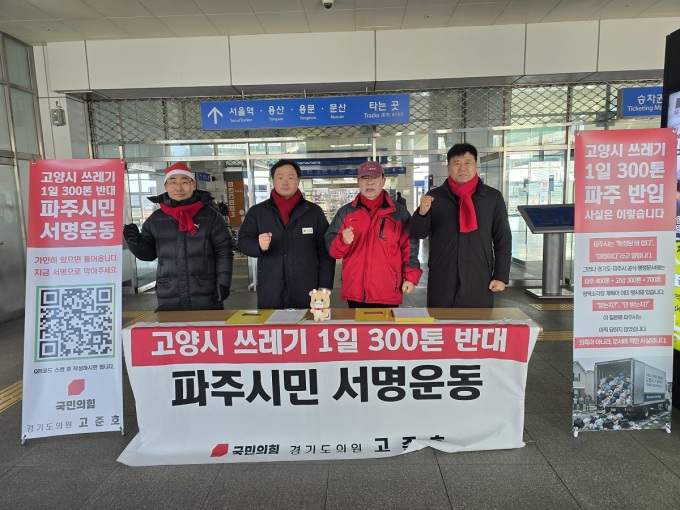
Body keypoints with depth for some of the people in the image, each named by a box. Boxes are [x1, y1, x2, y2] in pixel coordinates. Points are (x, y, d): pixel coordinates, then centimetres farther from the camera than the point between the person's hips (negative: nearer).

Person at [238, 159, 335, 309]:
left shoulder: (314, 211, 7)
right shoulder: (257, 211, 9)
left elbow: (325, 251, 4)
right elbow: (243, 241, 3)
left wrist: (325, 286, -3)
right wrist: (259, 246, -19)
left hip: (307, 292, 0)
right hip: (270, 293, 1)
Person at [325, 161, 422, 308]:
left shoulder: (399, 212, 5)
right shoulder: (345, 212, 8)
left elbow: (409, 247, 6)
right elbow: (331, 248, 5)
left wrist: (410, 277, -3)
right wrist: (343, 241, -16)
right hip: (355, 292, 1)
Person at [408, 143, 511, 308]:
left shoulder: (493, 197, 3)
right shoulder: (435, 196, 3)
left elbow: (503, 239, 6)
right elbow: (417, 233, 0)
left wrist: (501, 276, 1)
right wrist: (422, 212, -20)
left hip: (479, 280, 1)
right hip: (441, 281, 0)